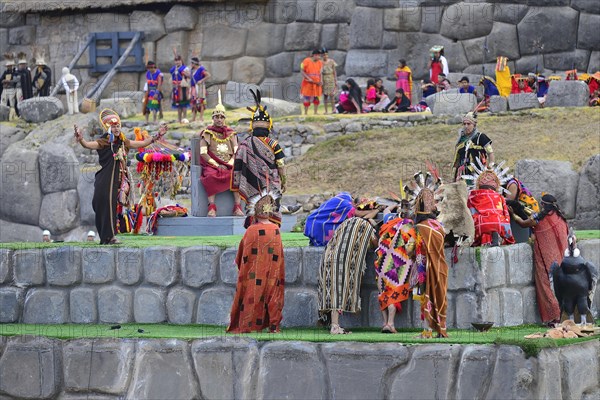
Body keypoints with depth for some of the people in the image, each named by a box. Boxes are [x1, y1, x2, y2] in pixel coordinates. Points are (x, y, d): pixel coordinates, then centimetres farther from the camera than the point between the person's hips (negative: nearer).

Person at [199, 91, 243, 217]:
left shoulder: (230, 133, 17)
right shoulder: (207, 133, 8)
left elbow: (236, 152, 10)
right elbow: (203, 153, -1)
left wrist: (230, 164, -8)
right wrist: (216, 165, -11)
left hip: (229, 165, 2)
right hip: (212, 165, -2)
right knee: (211, 176, -37)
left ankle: (237, 207, -29)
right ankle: (212, 207, -37)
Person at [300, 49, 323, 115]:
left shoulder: (320, 63, 6)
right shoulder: (306, 61, -9)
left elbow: (320, 72, 12)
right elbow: (302, 71, -9)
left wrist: (321, 81, -5)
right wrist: (308, 78, -20)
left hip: (316, 83, 5)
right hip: (308, 83, -5)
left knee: (316, 97, 7)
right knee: (307, 98, -1)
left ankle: (316, 112, 15)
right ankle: (305, 113, 4)